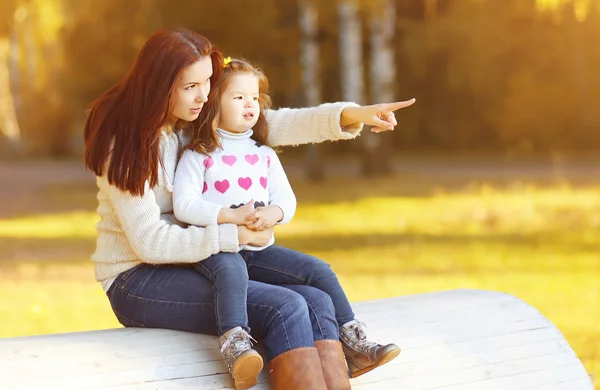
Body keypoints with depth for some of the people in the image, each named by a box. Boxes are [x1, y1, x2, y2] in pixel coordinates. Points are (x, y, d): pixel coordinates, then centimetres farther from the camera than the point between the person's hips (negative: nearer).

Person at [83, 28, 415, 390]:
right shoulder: (125, 143, -15)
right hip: (138, 280, -7)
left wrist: (352, 115, -15)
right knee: (284, 309, -26)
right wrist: (237, 235, -17)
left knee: (318, 304, -15)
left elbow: (274, 125, -1)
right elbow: (149, 241, -19)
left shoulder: (198, 120, 5)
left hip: (190, 265, 7)